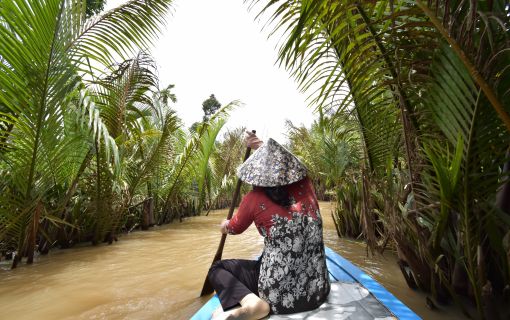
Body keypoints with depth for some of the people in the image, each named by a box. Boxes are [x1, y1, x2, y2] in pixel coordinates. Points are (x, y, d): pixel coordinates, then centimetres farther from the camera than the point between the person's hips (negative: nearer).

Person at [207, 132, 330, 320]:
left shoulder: (254, 199, -13)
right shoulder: (305, 186, -6)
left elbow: (234, 229, 9)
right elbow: (283, 163, 18)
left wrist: (225, 226, 29)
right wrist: (262, 148, 21)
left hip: (279, 296, -5)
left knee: (216, 269, 14)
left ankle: (250, 303, -8)